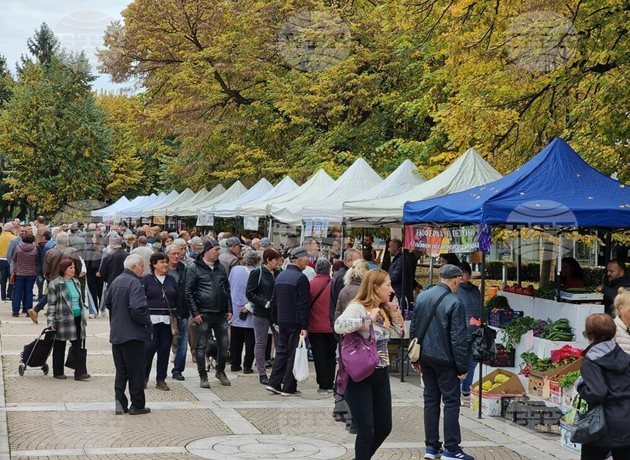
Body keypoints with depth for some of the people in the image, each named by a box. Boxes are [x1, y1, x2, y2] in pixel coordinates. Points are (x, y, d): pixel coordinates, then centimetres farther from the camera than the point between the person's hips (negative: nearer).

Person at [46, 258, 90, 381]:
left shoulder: (76, 282, 12)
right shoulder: (55, 284, -9)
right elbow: (51, 304, -9)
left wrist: (83, 317, 18)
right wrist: (51, 322, -13)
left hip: (77, 318, 6)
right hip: (63, 319, -6)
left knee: (78, 346, 1)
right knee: (59, 347, 7)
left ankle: (80, 372, 1)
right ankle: (58, 372, 18)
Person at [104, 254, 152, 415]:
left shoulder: (116, 281, 9)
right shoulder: (134, 283, -18)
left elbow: (107, 302, 18)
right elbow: (138, 308, -28)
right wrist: (147, 322, -11)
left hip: (116, 333, 8)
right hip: (132, 334, -8)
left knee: (121, 370, 14)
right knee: (136, 370, 3)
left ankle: (120, 401, 7)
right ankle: (137, 405, 9)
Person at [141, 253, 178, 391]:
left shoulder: (171, 280, 14)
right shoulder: (146, 280, 1)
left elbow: (177, 299, 15)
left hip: (168, 321, 4)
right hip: (151, 320, -4)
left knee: (165, 350, 4)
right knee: (149, 348, -8)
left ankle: (161, 380, 13)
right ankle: (144, 377, 9)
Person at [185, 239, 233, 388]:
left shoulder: (220, 268, 12)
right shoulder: (194, 268, -4)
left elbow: (227, 290, 17)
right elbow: (188, 292, -6)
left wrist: (229, 309, 8)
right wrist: (195, 313, -11)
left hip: (221, 314, 5)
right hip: (204, 314, -5)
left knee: (223, 344, 7)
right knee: (201, 346, 1)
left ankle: (220, 371, 26)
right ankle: (203, 376, 10)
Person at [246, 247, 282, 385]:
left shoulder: (279, 273, 6)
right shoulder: (257, 273, -6)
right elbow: (250, 293, -9)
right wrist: (265, 303, -16)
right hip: (261, 314, -4)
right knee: (261, 344, 5)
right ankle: (262, 374, 13)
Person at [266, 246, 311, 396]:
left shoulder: (280, 276, 11)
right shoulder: (300, 278, -14)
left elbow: (274, 301, 14)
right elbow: (303, 304, -17)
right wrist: (304, 326, -17)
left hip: (282, 321, 7)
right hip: (295, 322, -7)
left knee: (281, 351, 15)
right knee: (293, 353, -1)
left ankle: (274, 383, 11)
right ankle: (289, 388, 2)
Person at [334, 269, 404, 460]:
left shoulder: (384, 309, 9)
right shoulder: (357, 307, -15)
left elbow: (400, 330, 19)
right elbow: (339, 325, -33)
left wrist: (394, 310, 4)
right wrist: (368, 319, -26)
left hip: (381, 374, 8)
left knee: (384, 427, 14)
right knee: (366, 430, -4)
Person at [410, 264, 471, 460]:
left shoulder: (422, 297, 4)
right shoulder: (454, 302, -16)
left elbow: (413, 329, 10)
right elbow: (458, 338, -16)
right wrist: (462, 366, -9)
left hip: (425, 357, 6)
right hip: (445, 359, -6)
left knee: (430, 400, 12)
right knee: (451, 402, 2)